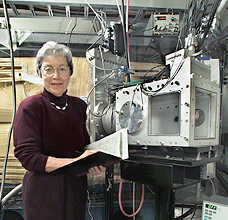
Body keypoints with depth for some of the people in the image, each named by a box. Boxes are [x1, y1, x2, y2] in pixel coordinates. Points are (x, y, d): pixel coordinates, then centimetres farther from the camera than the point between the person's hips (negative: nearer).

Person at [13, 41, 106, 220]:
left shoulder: (79, 106, 4)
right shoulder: (31, 106, -11)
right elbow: (27, 156, -17)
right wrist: (74, 162, -26)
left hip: (77, 188, 5)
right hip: (44, 190, -4)